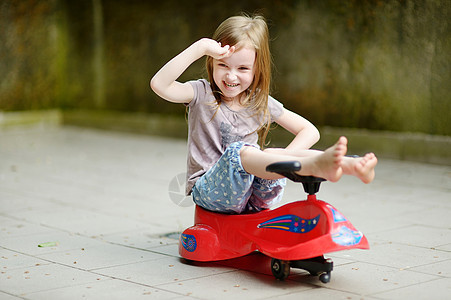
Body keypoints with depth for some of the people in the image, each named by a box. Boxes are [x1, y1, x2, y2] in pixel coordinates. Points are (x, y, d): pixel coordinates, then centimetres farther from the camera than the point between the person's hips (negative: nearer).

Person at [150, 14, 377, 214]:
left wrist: (283, 157, -12)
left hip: (254, 196, 3)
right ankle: (316, 165, -59)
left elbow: (310, 131, 8)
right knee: (238, 151, -33)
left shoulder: (262, 104, 9)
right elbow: (159, 84, -18)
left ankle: (347, 165, -52)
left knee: (269, 155, -28)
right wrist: (200, 47, -21)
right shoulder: (202, 94, 1)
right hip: (208, 191, -3)